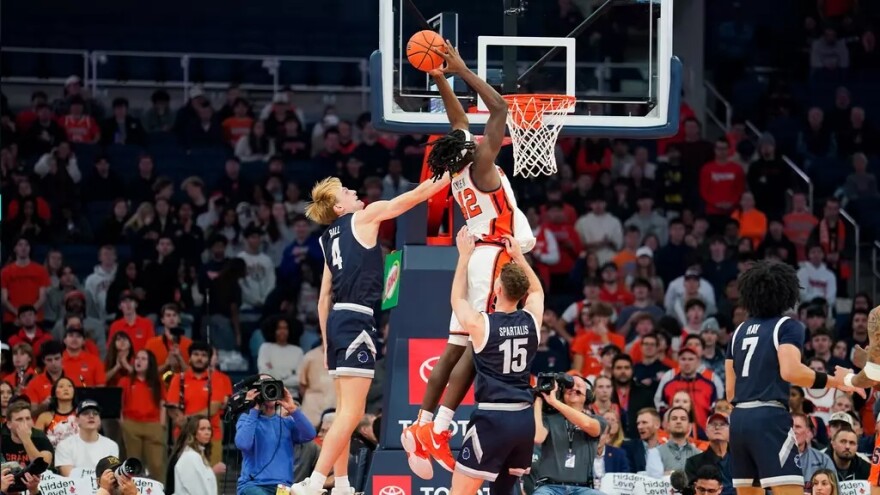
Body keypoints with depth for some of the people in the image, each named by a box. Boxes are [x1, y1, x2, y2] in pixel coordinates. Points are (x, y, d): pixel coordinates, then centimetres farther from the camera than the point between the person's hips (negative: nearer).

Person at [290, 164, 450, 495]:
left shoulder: (330, 239, 18)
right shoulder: (364, 217, -2)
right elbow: (415, 196, 0)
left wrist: (327, 343, 21)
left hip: (338, 320, 9)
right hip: (357, 321, -9)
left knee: (345, 411, 13)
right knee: (351, 413, -12)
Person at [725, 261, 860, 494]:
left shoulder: (740, 331, 18)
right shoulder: (787, 326, -2)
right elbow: (790, 370, -19)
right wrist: (834, 381, -14)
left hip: (739, 419, 7)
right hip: (769, 419, -7)